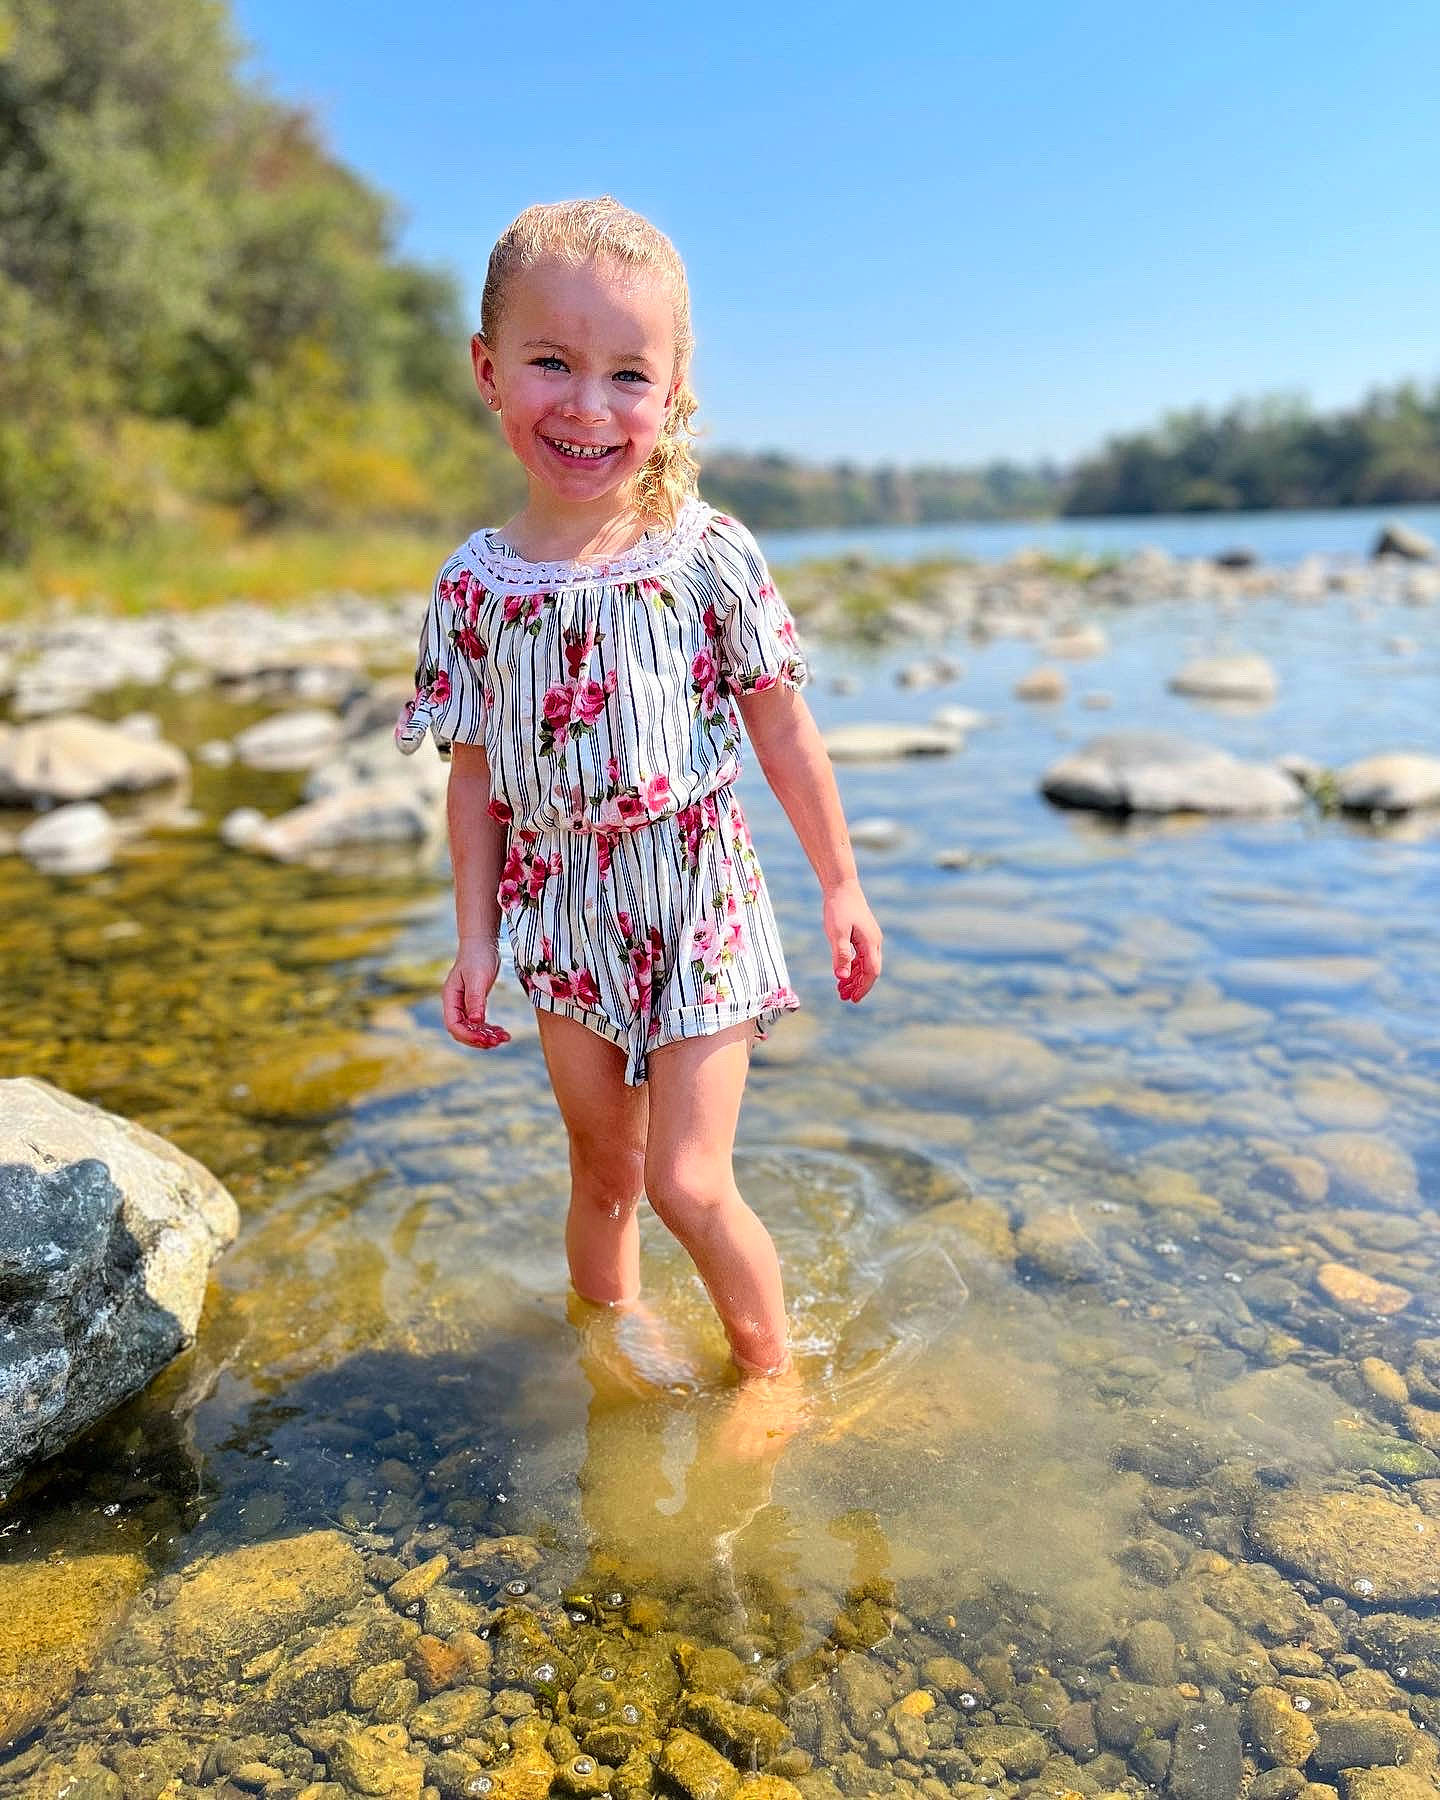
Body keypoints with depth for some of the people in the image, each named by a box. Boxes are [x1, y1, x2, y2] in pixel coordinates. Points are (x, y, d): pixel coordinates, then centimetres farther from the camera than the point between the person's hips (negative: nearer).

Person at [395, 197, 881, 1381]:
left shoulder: (711, 554, -10)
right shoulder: (476, 583, -4)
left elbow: (783, 729, -3)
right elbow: (476, 773, 3)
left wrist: (842, 885, 1)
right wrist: (475, 935, 3)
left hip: (697, 903, -3)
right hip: (565, 917, 3)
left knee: (688, 1182, -3)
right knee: (602, 1169, 18)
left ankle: (773, 1375, 22)